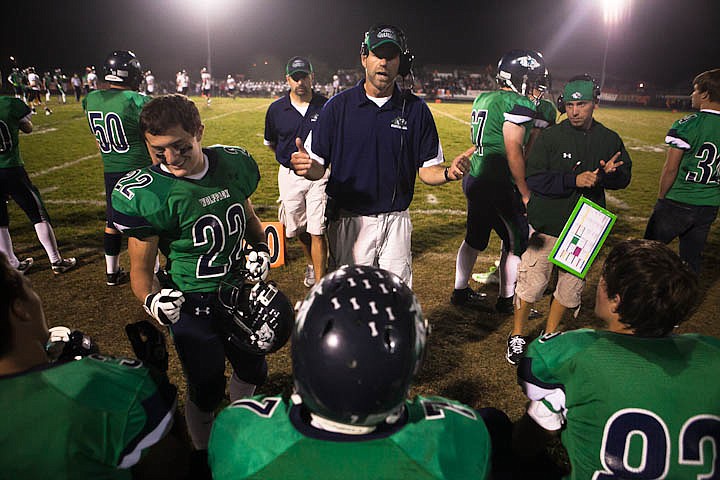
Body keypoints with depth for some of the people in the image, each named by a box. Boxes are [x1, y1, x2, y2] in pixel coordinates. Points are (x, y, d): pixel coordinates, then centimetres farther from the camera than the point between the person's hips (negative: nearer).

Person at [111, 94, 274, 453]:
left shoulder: (233, 164, -7)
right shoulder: (147, 194, -21)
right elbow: (141, 267, -12)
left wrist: (261, 249, -5)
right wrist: (151, 300, -31)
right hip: (192, 306, -5)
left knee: (252, 372, 23)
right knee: (206, 391, 10)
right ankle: (204, 451, 43)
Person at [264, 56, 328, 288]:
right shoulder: (276, 109, 0)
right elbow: (270, 142, 16)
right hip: (289, 175, 3)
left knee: (317, 232, -9)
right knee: (298, 229, 14)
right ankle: (312, 263, 42)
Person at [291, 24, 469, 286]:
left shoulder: (416, 109, 3)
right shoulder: (338, 105, -1)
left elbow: (426, 169, 4)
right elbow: (318, 166, -2)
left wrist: (448, 173, -18)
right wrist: (306, 167, -25)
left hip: (395, 222, 1)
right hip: (348, 222, -1)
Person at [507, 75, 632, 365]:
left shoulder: (609, 140, 5)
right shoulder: (550, 137, -7)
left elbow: (625, 178, 10)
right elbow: (534, 178, -13)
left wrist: (611, 174, -14)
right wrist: (574, 180, -23)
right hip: (546, 223, -3)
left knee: (572, 285, 12)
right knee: (532, 282, 0)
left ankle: (550, 334, 33)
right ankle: (517, 335, 20)